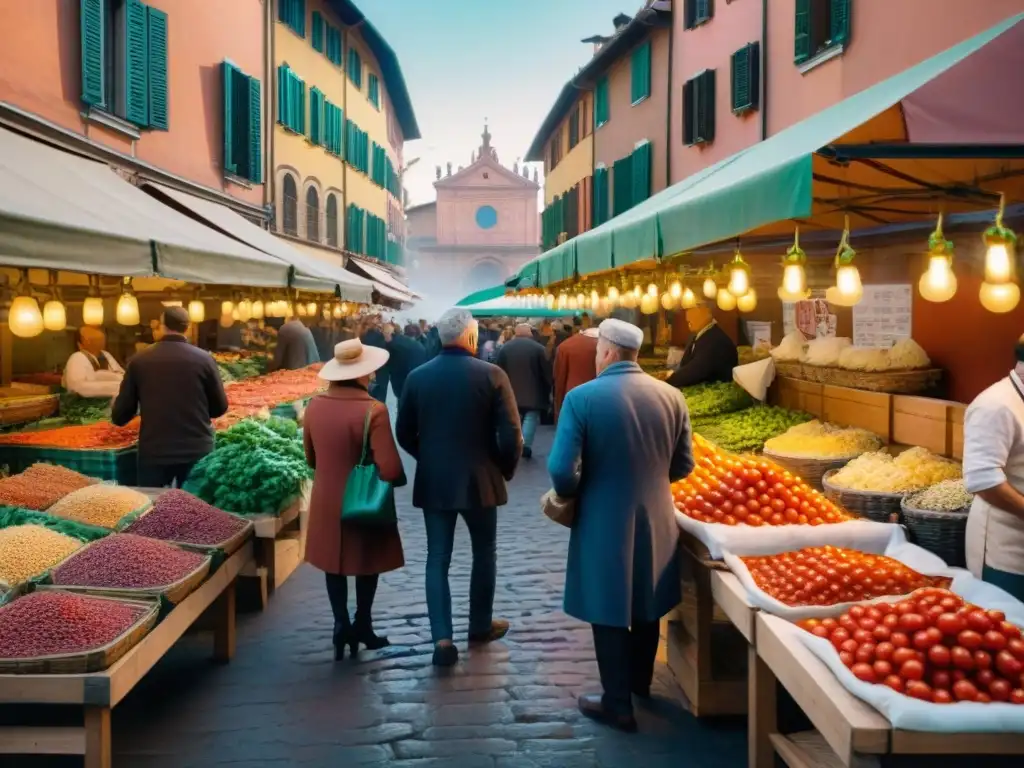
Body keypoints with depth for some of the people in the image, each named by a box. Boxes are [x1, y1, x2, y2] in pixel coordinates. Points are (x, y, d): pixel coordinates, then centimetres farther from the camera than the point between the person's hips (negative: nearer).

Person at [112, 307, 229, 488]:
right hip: (197, 451, 0)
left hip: (153, 453, 0)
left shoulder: (139, 361, -1)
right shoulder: (204, 359, -4)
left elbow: (119, 416, 3)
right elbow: (220, 408, 5)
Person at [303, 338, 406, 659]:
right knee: (366, 564, 17)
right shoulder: (373, 410, -23)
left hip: (327, 499, 4)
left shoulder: (315, 405, -8)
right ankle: (362, 626, 27)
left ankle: (341, 623, 16)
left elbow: (311, 457, 7)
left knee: (334, 563, 18)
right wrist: (400, 479, -3)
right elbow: (390, 469, -25)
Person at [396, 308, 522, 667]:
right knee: (484, 553, 17)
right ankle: (481, 626, 30)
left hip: (433, 481, 2)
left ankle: (442, 639, -1)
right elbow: (511, 435, -13)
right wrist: (506, 470, 4)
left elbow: (404, 433, 4)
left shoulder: (417, 377, -2)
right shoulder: (492, 375, -11)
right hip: (479, 480, -2)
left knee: (437, 559, 7)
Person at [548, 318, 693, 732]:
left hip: (604, 522, -5)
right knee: (646, 604, 22)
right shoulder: (671, 396, -3)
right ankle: (640, 681, 42)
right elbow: (683, 465, 4)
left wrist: (569, 496, 0)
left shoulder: (582, 397, -17)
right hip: (656, 519, 5)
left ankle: (618, 705, 20)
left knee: (609, 612, 9)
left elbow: (562, 470, -21)